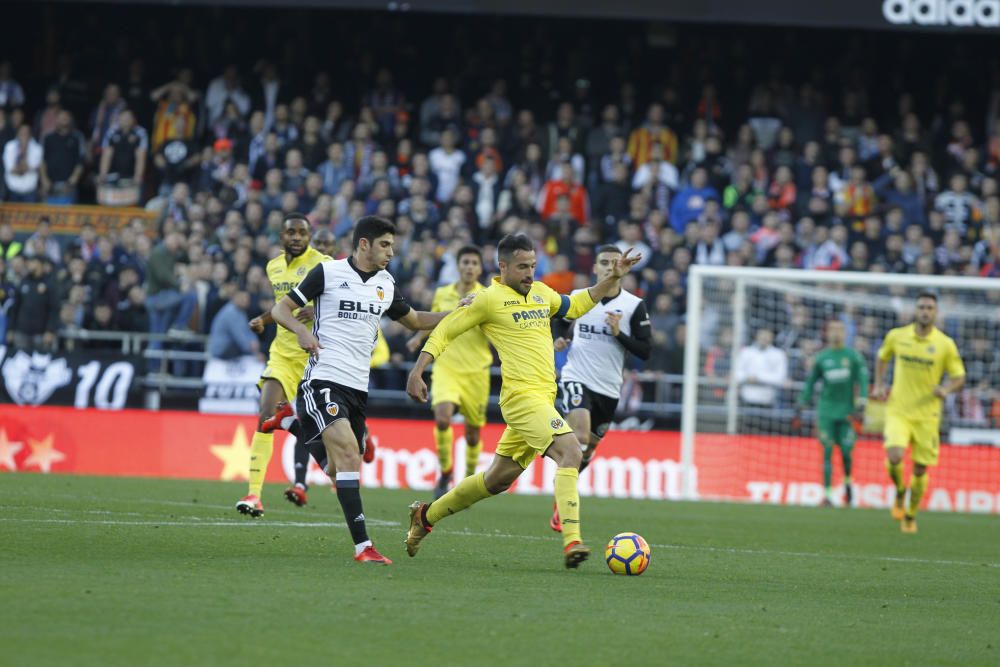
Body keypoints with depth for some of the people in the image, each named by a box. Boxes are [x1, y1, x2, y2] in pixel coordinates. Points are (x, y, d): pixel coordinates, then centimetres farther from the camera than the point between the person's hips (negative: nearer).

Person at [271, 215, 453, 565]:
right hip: (324, 377, -6)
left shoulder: (385, 284, 13)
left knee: (341, 470, 7)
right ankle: (362, 545, -27)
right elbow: (280, 308, 2)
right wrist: (301, 330, -18)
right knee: (348, 451, -23)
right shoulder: (328, 272, -3)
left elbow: (414, 320, 29)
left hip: (358, 387, 6)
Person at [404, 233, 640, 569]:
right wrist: (417, 372, -6)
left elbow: (576, 306, 34)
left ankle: (425, 515, 32)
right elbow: (445, 331, 1)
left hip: (541, 399, 9)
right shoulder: (489, 299, -5)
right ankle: (571, 541, -33)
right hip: (522, 396, -9)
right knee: (570, 452, -25)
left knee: (498, 479, 16)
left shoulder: (540, 292, 16)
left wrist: (613, 278, 24)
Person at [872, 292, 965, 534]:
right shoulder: (896, 336, -1)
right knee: (894, 457, -22)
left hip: (927, 414, 0)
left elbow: (959, 377, 2)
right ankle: (900, 493, 10)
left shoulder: (945, 344, -5)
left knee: (920, 469, 6)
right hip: (898, 411, 0)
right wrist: (879, 385, 6)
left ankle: (911, 516, 29)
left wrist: (946, 389, -19)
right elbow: (882, 357, 19)